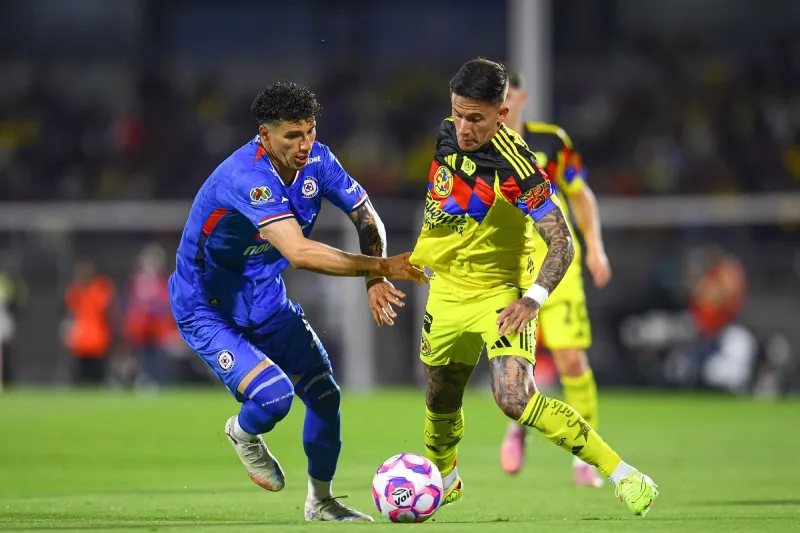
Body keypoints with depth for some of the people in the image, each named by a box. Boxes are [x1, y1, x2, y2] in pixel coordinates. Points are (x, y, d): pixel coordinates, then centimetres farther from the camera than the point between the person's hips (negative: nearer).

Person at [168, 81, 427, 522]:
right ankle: (244, 435, 14)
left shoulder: (316, 161, -11)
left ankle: (320, 502, 28)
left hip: (266, 301, 7)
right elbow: (300, 252, -43)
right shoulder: (246, 178, -35)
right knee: (275, 397, -24)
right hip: (207, 311, -7)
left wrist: (375, 278, -18)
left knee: (325, 395, 6)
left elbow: (366, 217, 0)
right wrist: (381, 266, -42)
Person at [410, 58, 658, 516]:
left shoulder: (515, 167, -26)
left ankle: (621, 473, -15)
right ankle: (443, 479, 47)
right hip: (447, 289, 6)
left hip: (500, 294, -6)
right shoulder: (446, 135, -7)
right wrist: (417, 255, 25)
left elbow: (562, 243, -24)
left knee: (514, 399, -22)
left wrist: (533, 300, -36)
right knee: (442, 397, 18)